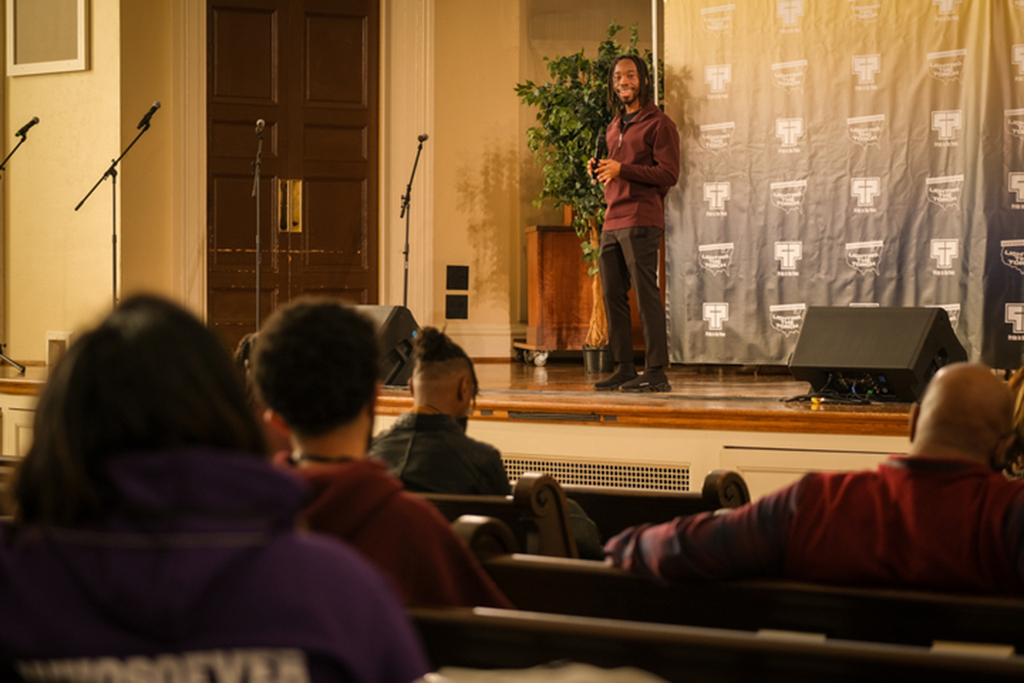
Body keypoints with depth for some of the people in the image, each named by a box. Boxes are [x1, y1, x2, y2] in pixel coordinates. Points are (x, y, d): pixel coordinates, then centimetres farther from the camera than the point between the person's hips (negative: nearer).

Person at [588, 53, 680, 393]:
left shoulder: (659, 123, -3)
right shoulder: (614, 126, 21)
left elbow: (669, 174, -11)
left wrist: (621, 169, -17)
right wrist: (598, 170, 8)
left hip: (641, 221, -8)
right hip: (612, 221, 8)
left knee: (646, 294, -9)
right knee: (612, 295, 6)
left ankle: (656, 371, -8)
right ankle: (624, 368, 11)